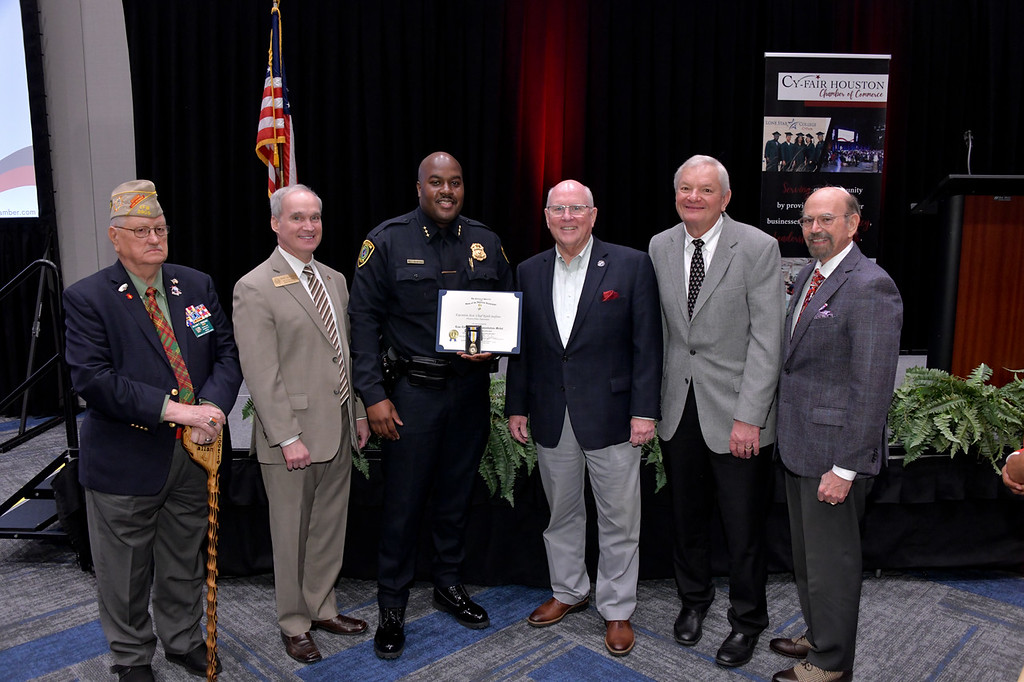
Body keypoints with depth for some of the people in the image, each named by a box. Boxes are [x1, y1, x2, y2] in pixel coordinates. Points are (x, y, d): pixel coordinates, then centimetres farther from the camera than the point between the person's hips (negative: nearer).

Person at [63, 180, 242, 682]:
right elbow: (93, 379, -18)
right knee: (125, 574, 14)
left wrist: (212, 406, -16)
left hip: (193, 453, 4)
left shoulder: (197, 285, 6)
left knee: (184, 563, 20)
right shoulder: (87, 298, -8)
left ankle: (184, 641, 42)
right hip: (126, 461, -3)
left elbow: (226, 352, 3)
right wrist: (172, 409, -25)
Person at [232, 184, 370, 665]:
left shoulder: (334, 279, 11)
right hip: (292, 435, -6)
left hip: (337, 430, 7)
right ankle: (294, 624, 28)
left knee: (330, 528, 18)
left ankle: (322, 609, 36)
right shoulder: (255, 288, -12)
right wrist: (287, 438, -17)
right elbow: (261, 373, -15)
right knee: (291, 533, 9)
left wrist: (359, 413, 13)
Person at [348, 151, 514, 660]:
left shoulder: (486, 243, 7)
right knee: (403, 501, 2)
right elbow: (364, 318, -7)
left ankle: (448, 584, 36)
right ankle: (392, 607, 20)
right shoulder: (386, 241, -4)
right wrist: (373, 395, -13)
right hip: (412, 391, -3)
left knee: (457, 494, 16)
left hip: (471, 387, 4)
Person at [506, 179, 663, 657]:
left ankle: (617, 610, 25)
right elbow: (522, 346, 10)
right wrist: (516, 406, 7)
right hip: (550, 418, 4)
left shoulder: (631, 265, -5)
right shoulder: (529, 272, 7)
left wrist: (644, 411, -10)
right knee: (561, 512, 18)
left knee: (618, 519, 7)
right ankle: (569, 591, 38)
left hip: (610, 415, -3)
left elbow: (646, 345, -6)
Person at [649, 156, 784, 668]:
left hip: (735, 412, -4)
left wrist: (748, 417, -16)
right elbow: (660, 328, 9)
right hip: (678, 408, 4)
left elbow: (767, 340, -12)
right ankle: (693, 598, 42)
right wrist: (654, 399, 4)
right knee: (686, 516, 18)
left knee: (744, 528, 8)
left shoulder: (758, 248, -10)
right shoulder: (660, 247, 4)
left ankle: (747, 621, 31)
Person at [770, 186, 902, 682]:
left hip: (834, 449, -9)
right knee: (805, 552, 23)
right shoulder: (807, 275, 10)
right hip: (798, 442, 9)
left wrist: (845, 468, -21)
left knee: (831, 559, 7)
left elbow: (873, 386, -21)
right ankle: (817, 634, 43)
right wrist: (786, 432, 12)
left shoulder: (871, 287, -18)